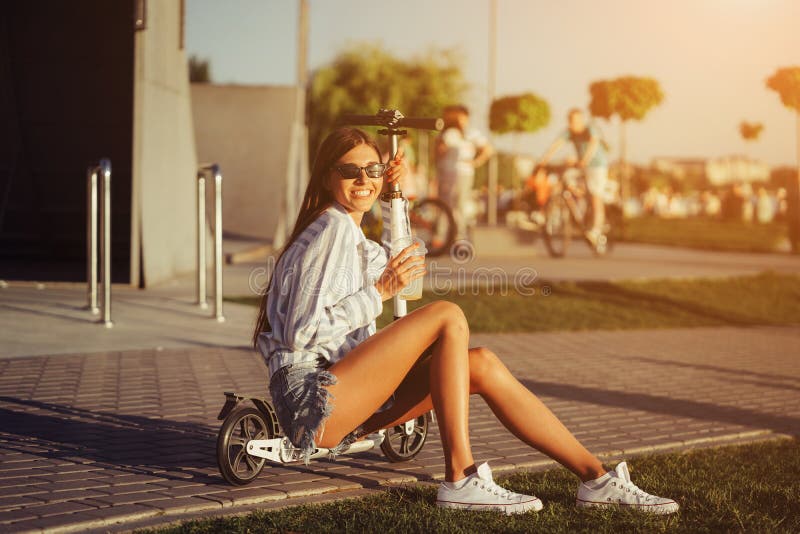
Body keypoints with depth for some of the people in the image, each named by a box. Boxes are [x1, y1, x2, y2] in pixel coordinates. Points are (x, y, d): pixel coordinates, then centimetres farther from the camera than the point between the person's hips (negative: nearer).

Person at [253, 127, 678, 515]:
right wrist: (380, 292, -16)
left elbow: (391, 266, 39)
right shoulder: (332, 229, -12)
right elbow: (301, 332, -18)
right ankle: (461, 479, -21)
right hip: (310, 401, -9)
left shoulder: (348, 235, 18)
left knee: (482, 364, -2)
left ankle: (596, 478, -1)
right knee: (448, 317, -19)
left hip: (343, 407, 9)